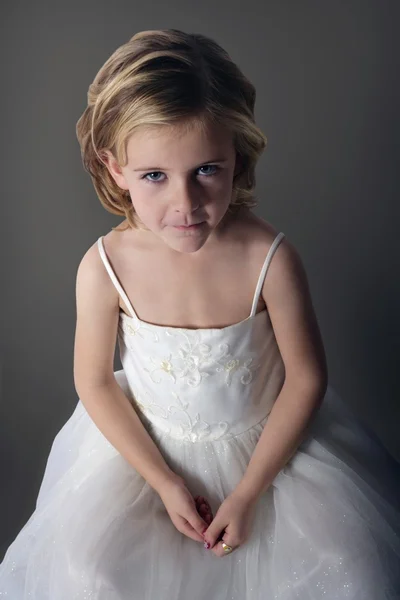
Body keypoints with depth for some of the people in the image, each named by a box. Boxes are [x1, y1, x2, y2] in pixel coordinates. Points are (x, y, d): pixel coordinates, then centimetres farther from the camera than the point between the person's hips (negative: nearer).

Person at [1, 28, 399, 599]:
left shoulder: (270, 258, -26)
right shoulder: (105, 268, -23)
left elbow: (306, 379, -14)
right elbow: (94, 383, -8)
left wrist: (248, 493, -12)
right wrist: (165, 482, -9)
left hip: (266, 440, 0)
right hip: (149, 443, 1)